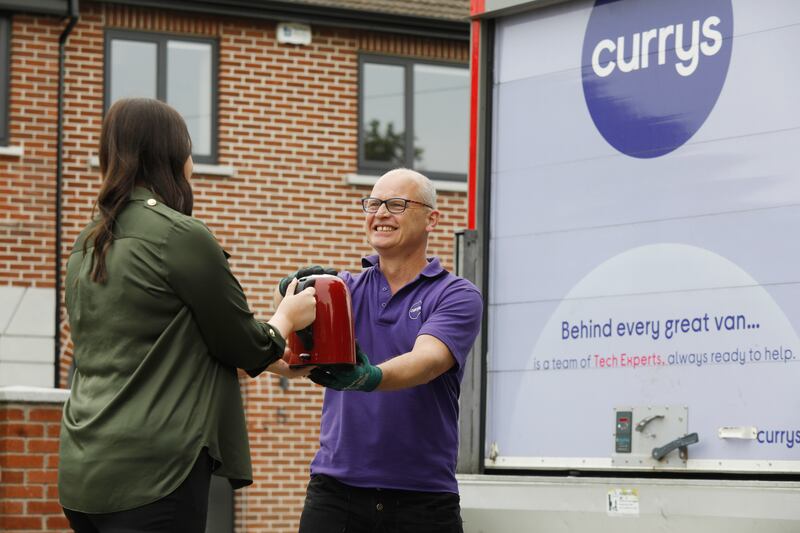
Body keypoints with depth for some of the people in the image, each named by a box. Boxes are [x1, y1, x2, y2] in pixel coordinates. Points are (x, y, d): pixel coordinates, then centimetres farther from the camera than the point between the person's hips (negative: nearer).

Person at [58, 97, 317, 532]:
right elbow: (246, 346, -2)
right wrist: (289, 316, 19)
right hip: (151, 475, -8)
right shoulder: (182, 236, -11)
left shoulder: (86, 248, 14)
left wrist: (274, 359, 32)